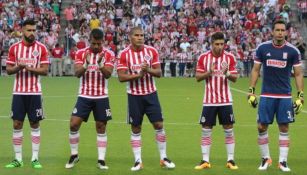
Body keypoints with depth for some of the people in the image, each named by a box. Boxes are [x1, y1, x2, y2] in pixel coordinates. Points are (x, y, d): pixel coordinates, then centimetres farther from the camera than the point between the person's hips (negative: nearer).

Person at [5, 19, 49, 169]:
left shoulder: (41, 48, -1)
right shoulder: (14, 48, 3)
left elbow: (45, 70, -4)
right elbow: (8, 70, 4)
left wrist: (30, 68, -19)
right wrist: (18, 67, -16)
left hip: (35, 92, -1)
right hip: (18, 92, 1)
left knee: (35, 124, 2)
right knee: (17, 124, 1)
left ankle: (35, 158, 8)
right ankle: (18, 159, 9)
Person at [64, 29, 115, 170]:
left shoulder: (109, 55, -3)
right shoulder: (81, 53, -1)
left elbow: (108, 74, -14)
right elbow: (77, 73, -11)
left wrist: (100, 64, -33)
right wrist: (86, 64, -31)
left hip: (101, 97, 0)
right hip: (84, 96, 0)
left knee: (101, 128, 3)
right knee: (74, 124, -7)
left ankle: (101, 160, 9)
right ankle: (74, 155, 11)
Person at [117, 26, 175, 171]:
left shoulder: (151, 51, -1)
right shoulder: (124, 54, -7)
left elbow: (159, 73, -1)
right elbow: (121, 77, -12)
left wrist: (148, 70, -21)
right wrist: (138, 74, -23)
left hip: (151, 94, 2)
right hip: (134, 95, -2)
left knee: (159, 125, 0)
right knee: (136, 129, 3)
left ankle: (163, 158, 11)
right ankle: (138, 161, 11)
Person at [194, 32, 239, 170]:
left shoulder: (230, 57, -1)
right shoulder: (203, 57, -1)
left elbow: (235, 78, -2)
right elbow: (198, 77, 0)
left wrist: (227, 73, -23)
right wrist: (209, 72, -18)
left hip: (225, 100, 0)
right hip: (209, 100, 0)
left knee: (228, 129, 2)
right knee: (206, 130, 1)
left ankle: (231, 160, 8)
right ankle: (205, 161, 8)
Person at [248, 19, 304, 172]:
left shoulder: (293, 51, -2)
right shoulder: (262, 48, -1)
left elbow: (298, 74, 2)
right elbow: (256, 70, 6)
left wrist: (300, 95, -5)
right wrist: (251, 91, 0)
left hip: (285, 96, 0)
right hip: (266, 95, 0)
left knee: (284, 128, 1)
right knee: (262, 127, 1)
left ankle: (283, 161, 8)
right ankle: (265, 158, 17)